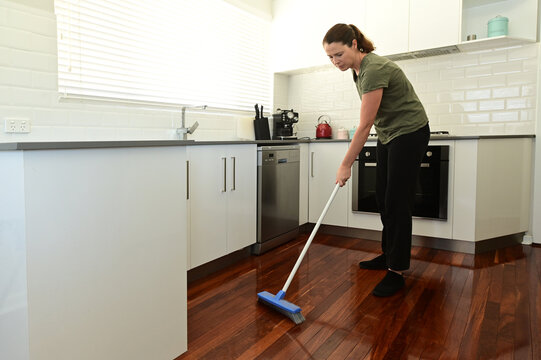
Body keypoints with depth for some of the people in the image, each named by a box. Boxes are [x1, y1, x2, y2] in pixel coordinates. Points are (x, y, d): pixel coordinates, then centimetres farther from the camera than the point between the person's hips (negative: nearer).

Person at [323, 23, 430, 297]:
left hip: (409, 132, -9)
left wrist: (345, 166, -20)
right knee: (383, 199, 12)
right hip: (388, 134, 9)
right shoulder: (358, 68, 3)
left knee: (397, 203, -10)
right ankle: (388, 255, 26)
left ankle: (396, 272, -1)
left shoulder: (373, 70, -26)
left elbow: (364, 126, -26)